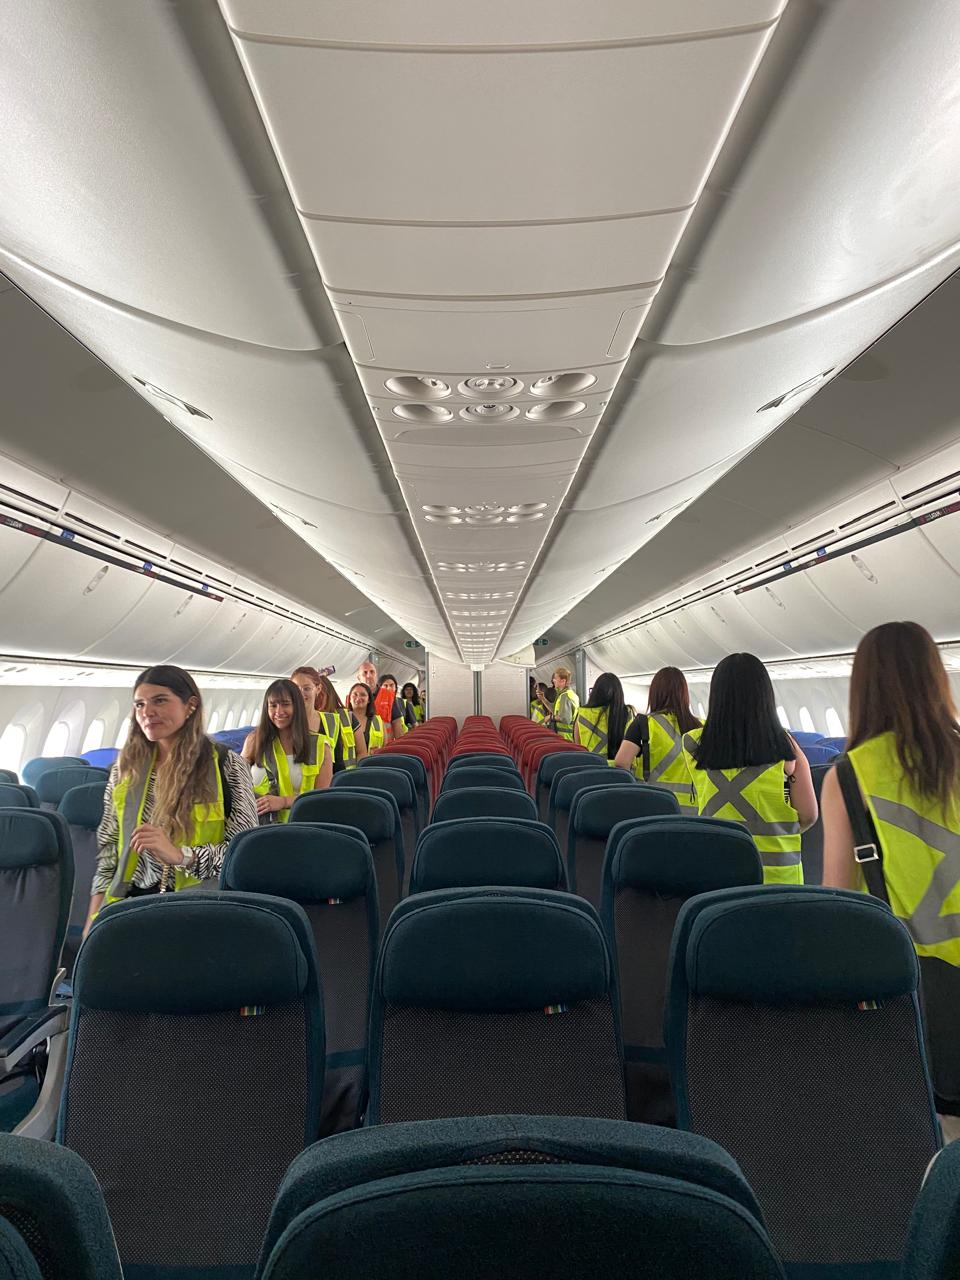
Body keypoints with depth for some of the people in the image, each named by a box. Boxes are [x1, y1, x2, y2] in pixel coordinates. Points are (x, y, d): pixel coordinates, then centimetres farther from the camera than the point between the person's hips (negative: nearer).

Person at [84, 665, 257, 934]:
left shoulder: (226, 765, -7)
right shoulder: (126, 767, 7)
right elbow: (108, 844, 15)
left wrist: (179, 854, -19)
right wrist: (95, 918, 9)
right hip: (130, 904, 4)